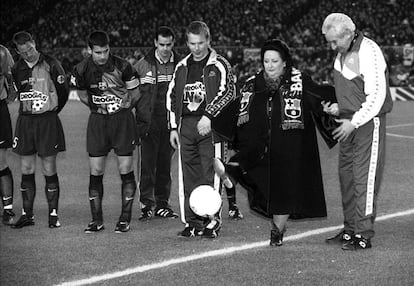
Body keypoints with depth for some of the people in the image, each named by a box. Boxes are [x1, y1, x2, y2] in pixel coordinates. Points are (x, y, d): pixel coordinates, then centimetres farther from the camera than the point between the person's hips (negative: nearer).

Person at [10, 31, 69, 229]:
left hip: (48, 121, -4)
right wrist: (29, 109, 11)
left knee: (49, 171, -2)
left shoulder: (51, 65, -6)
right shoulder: (17, 69, 6)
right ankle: (27, 214, 13)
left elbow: (64, 91, 2)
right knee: (26, 170, 5)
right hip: (25, 121, 4)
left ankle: (53, 214, 4)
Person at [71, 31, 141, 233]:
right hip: (97, 121, 2)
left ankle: (125, 219, 6)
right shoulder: (82, 70, -5)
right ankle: (96, 220, 9)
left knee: (126, 170, -3)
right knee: (95, 172, 1)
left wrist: (122, 109, 8)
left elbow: (135, 94, 3)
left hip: (122, 119, -2)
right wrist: (97, 107, 9)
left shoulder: (122, 66, -11)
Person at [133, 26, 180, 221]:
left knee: (165, 164, 8)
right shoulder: (143, 65, 0)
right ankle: (147, 204, -4)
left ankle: (162, 205, 15)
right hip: (149, 122, -2)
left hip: (171, 122, 2)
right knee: (147, 164, -6)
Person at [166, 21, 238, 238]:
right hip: (186, 125, 5)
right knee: (188, 176, 4)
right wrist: (173, 128, 13)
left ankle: (211, 222, -2)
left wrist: (208, 116, -18)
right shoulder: (182, 67, 16)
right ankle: (192, 222, 10)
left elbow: (228, 92, -10)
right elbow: (172, 96, 20)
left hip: (210, 125, -5)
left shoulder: (219, 65, 0)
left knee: (210, 174, -7)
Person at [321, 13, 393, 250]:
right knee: (347, 175, 10)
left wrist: (354, 122, -21)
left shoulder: (368, 52, -18)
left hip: (368, 123, -9)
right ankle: (350, 230, 18)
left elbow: (377, 95, -21)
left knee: (364, 177, -7)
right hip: (349, 122, 9)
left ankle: (364, 235, -4)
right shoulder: (342, 53, 10)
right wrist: (337, 108, 6)